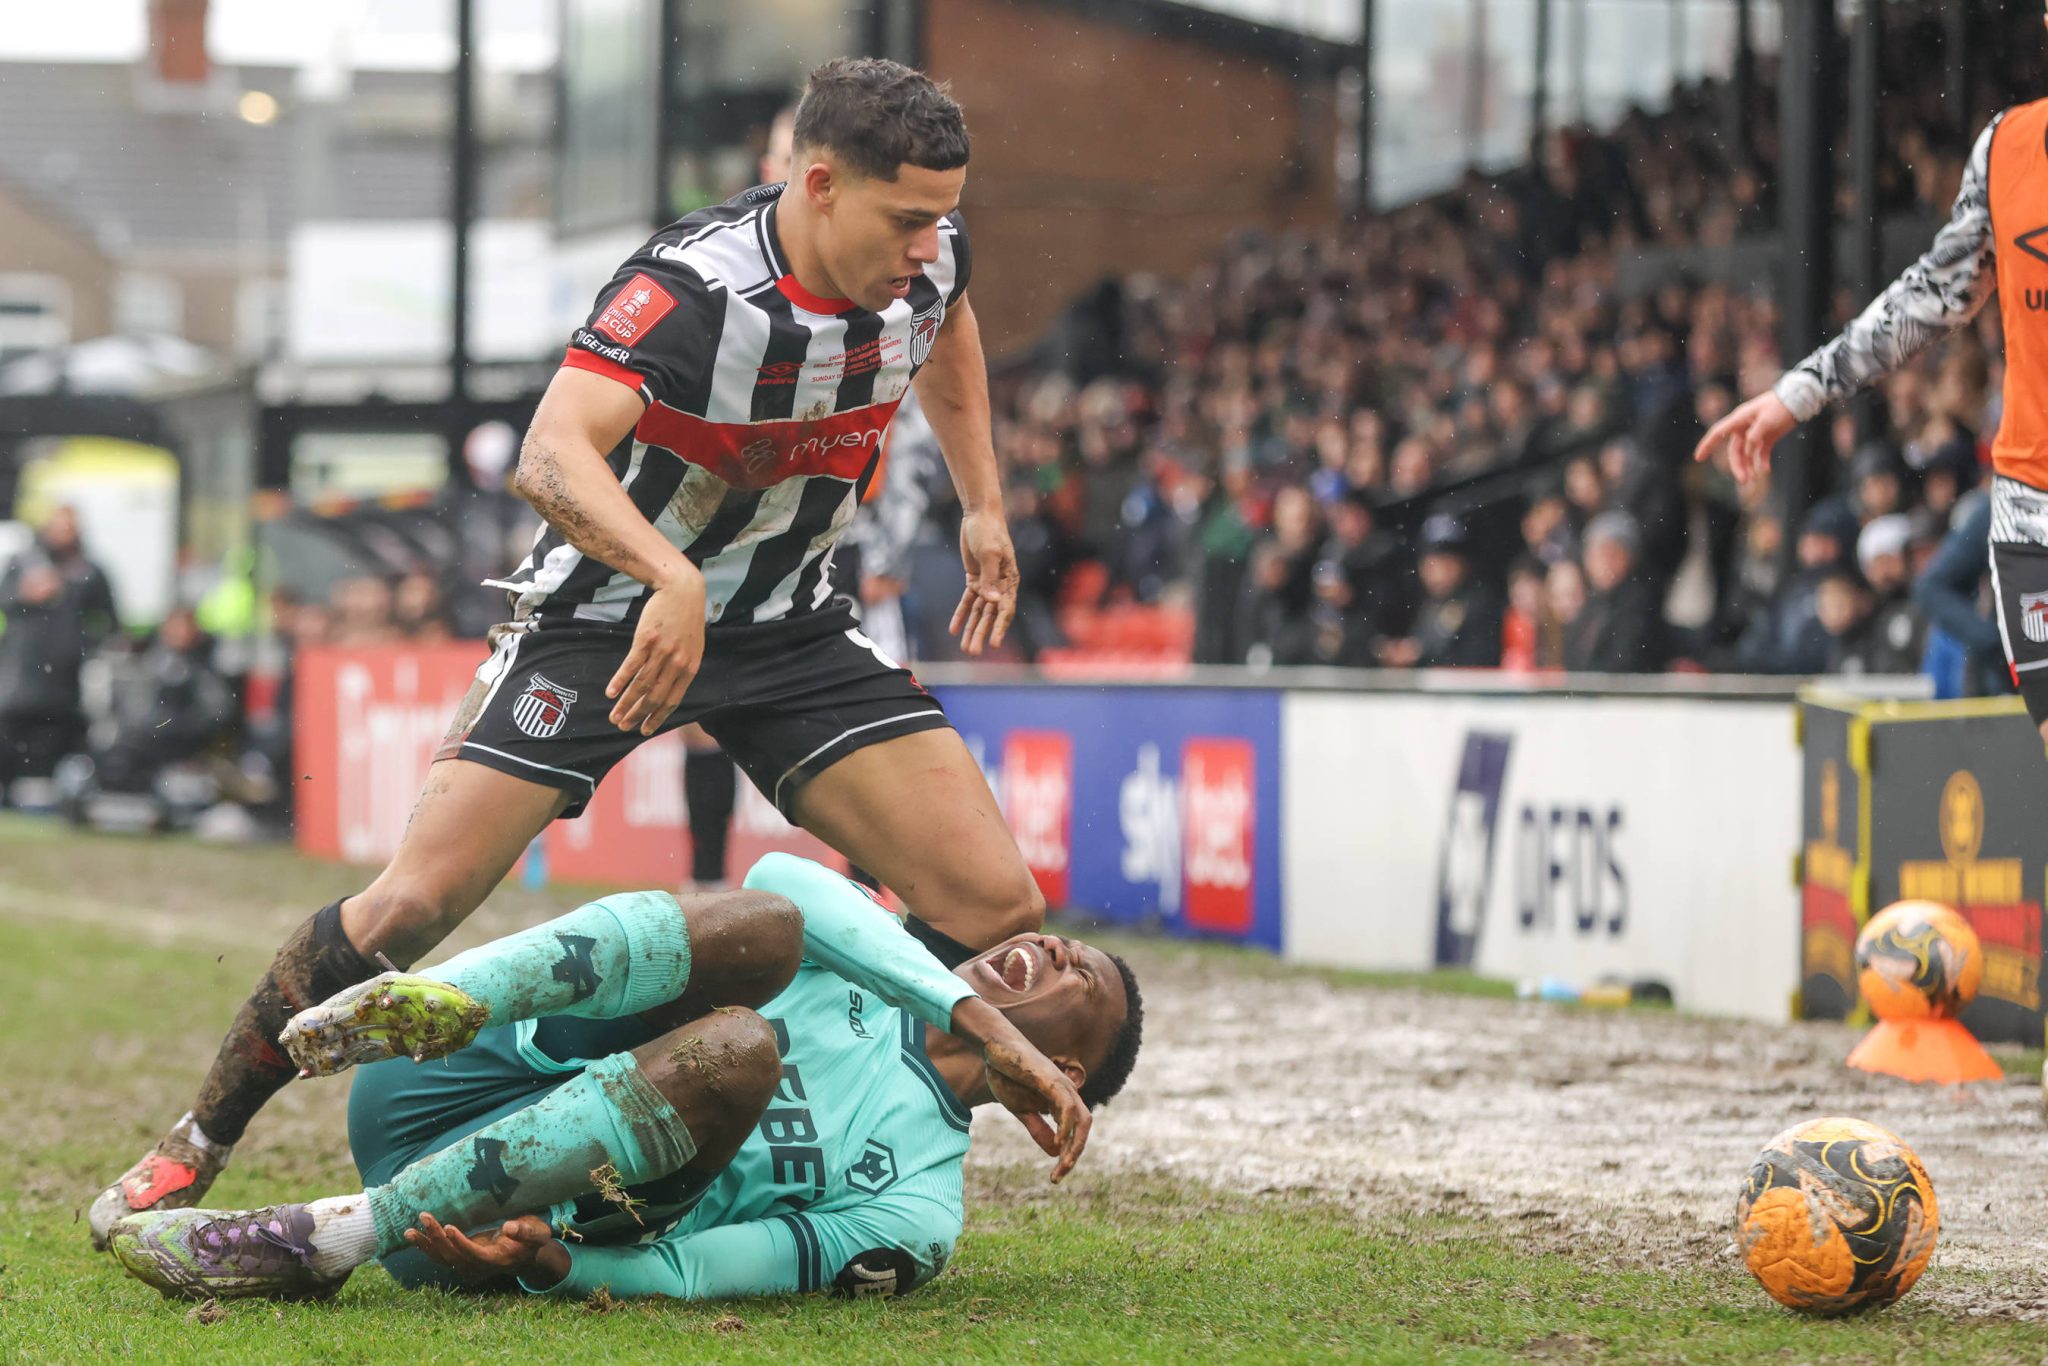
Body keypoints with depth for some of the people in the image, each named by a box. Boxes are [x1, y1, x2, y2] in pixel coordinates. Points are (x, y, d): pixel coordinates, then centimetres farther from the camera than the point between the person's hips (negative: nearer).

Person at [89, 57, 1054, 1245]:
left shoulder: (926, 254, -9)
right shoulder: (693, 288, -30)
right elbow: (553, 455, -46)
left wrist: (984, 503, 17)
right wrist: (669, 577, -62)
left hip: (789, 625, 6)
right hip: (610, 613, -6)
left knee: (994, 905, -10)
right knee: (417, 902, -14)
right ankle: (197, 1148, 6)